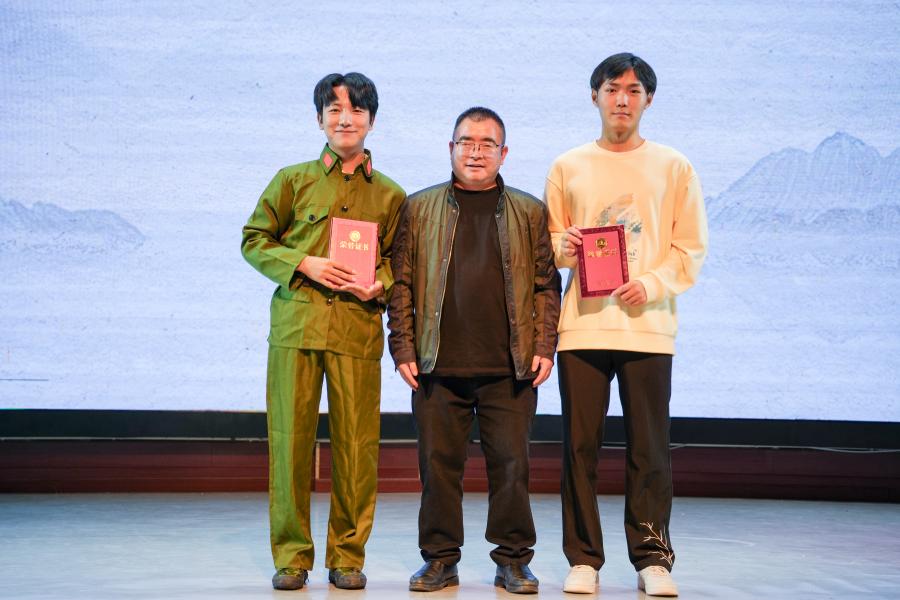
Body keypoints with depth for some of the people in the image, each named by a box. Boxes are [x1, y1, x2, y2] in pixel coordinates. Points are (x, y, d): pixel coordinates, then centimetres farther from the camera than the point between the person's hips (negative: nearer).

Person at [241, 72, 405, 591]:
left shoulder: (390, 195, 11)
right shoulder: (294, 180, 8)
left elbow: (399, 257, 18)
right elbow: (254, 240, 10)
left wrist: (381, 284, -4)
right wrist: (302, 264, -6)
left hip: (359, 329, 1)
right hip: (296, 322, 0)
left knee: (357, 442, 0)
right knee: (290, 438, 0)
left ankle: (348, 555, 13)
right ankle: (291, 555, 12)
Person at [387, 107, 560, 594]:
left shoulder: (530, 212, 11)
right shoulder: (419, 208, 10)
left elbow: (546, 284, 9)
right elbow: (401, 283, 7)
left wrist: (544, 347, -1)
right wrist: (403, 349, 0)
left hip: (510, 366, 0)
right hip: (437, 365, 0)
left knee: (511, 463, 1)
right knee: (439, 463, 4)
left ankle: (513, 559, 13)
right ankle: (440, 558, 16)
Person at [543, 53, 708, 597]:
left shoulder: (674, 168, 9)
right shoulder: (568, 168, 12)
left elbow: (691, 249, 6)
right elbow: (550, 242, 15)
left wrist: (651, 285, -11)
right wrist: (563, 247, -8)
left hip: (649, 325, -1)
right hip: (583, 325, 1)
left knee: (650, 449, 1)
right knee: (581, 445, 1)